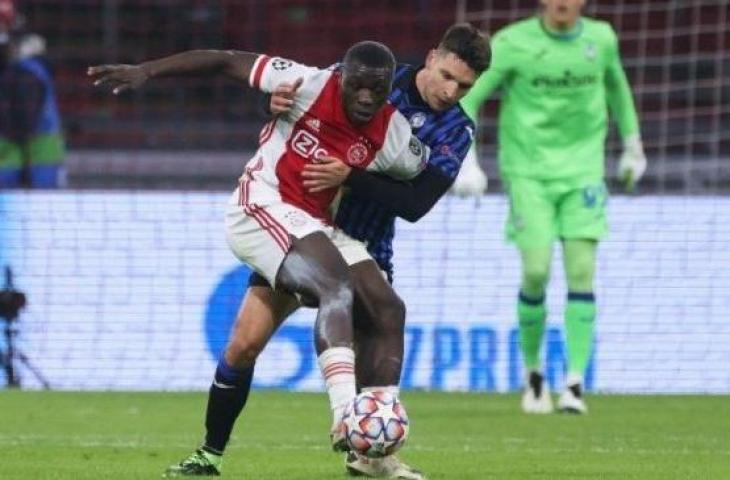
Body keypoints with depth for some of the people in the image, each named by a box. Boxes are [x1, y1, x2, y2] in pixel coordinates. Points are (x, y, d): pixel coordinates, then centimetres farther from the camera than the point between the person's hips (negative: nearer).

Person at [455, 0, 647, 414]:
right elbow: (468, 98, -6)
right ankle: (533, 371, 11)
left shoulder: (601, 39, 2)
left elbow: (617, 87, 22)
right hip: (528, 170, -2)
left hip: (583, 170, 2)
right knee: (536, 270, -12)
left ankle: (575, 383, -8)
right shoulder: (514, 44, -7)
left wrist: (633, 145, 26)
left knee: (581, 269, -10)